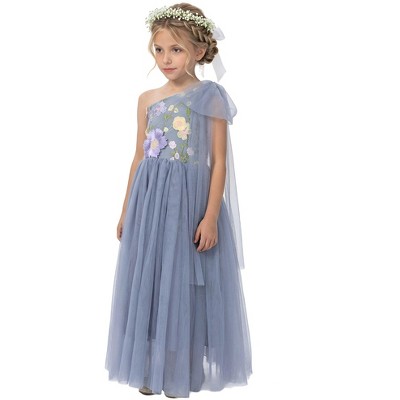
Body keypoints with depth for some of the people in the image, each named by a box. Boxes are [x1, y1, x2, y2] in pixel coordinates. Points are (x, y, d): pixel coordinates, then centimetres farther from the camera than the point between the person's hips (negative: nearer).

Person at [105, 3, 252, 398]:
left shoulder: (210, 97, -5)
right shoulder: (147, 99, 7)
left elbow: (219, 162, -8)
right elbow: (139, 157, 13)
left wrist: (211, 216, -14)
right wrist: (127, 210, 13)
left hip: (191, 199, -4)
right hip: (149, 199, 4)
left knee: (185, 283, 4)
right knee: (148, 280, 8)